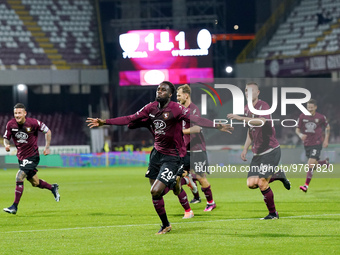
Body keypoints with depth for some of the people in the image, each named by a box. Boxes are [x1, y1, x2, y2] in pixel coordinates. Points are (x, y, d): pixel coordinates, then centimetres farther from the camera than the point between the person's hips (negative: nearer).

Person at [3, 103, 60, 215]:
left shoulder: (33, 123, -16)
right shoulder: (11, 124, -6)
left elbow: (47, 131, -2)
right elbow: (6, 138, 5)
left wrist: (47, 147, -6)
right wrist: (6, 145, -18)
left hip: (32, 156, -5)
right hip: (21, 157, 5)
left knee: (19, 178, -18)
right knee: (35, 183, 15)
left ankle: (14, 207, -12)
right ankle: (53, 188, 43)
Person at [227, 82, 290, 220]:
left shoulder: (263, 106, -13)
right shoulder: (246, 109, 12)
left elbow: (261, 121, -35)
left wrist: (241, 118, -40)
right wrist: (245, 149, 17)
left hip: (271, 150, -8)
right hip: (257, 152, 8)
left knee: (262, 184, -10)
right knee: (251, 183, -3)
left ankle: (273, 213, 7)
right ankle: (278, 175, 20)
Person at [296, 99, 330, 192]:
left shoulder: (321, 117, -5)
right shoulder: (302, 117, -1)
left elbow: (327, 127, 11)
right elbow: (297, 129, 4)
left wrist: (326, 140, 5)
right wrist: (300, 135, -19)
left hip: (317, 143, -4)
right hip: (307, 144, 4)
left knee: (311, 164, -16)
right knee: (314, 165, 13)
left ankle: (306, 185, -15)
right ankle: (325, 162, 47)